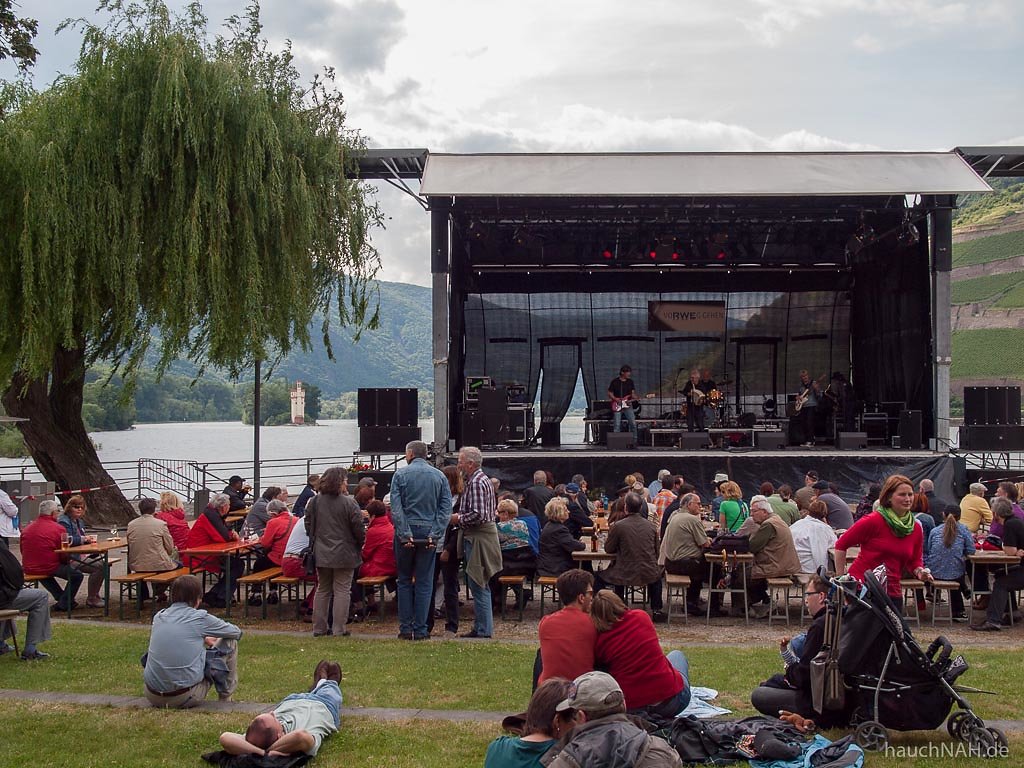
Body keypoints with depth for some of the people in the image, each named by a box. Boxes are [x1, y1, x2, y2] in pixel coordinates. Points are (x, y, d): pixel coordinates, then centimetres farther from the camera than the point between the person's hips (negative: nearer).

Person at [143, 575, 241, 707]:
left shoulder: (158, 617, 7)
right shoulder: (200, 618, -6)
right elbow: (237, 632, 11)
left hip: (152, 696, 5)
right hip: (185, 698, -5)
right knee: (230, 643, 11)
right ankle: (225, 699, 23)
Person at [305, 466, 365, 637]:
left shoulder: (315, 501, 0)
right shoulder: (348, 503, -15)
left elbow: (308, 524, 9)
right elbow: (358, 528, -12)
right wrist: (360, 544, 7)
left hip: (321, 553, 5)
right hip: (344, 553, -5)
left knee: (322, 590, 15)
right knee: (342, 590, 2)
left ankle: (319, 627, 17)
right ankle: (339, 629, 2)